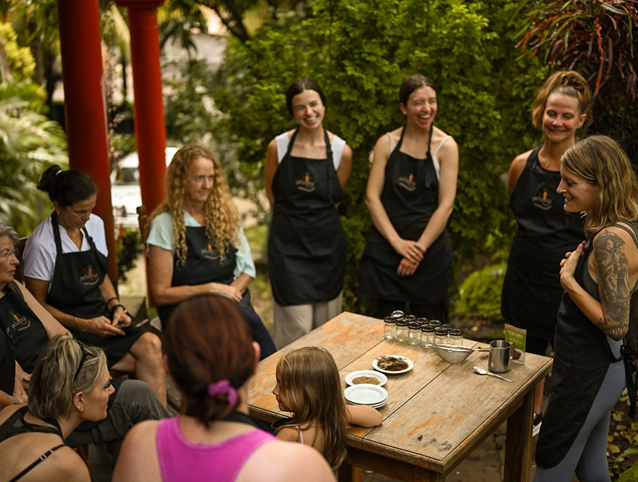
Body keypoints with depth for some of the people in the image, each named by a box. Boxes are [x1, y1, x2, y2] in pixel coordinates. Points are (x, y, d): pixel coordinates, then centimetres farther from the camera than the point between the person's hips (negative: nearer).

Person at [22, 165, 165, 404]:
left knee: (151, 344, -24)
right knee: (151, 360, -24)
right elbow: (38, 304, -8)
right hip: (68, 329, -6)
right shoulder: (41, 244, -15)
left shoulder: (95, 225, 4)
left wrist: (116, 306, -1)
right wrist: (85, 325, -17)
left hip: (101, 318, 6)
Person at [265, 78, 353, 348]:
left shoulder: (341, 151, -1)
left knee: (326, 325, 9)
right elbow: (272, 195, 10)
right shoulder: (278, 146, -3)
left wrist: (316, 221, 11)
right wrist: (294, 219, 10)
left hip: (327, 244, 2)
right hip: (288, 245, -2)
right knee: (296, 328, -5)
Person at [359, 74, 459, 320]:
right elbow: (372, 197, -1)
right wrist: (398, 242, -11)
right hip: (386, 247, 2)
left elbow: (446, 205, -6)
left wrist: (419, 249, -12)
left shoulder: (446, 146, -1)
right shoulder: (387, 143, 4)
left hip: (430, 250, -1)